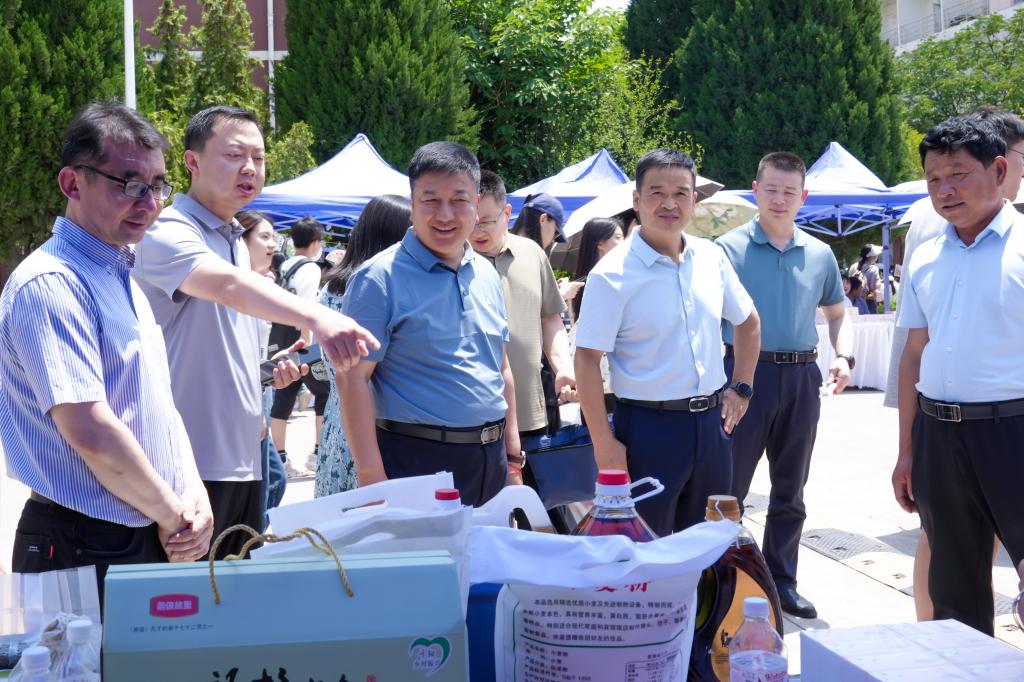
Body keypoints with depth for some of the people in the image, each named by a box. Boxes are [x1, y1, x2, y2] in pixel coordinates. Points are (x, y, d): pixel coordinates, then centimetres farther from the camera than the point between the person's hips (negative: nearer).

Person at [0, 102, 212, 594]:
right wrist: (174, 518, -13)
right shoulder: (50, 284, -16)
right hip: (84, 552, -8)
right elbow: (91, 433, -24)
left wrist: (194, 494, -1)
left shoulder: (122, 276, 13)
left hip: (151, 541, 9)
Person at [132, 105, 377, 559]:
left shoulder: (234, 240, 16)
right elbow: (227, 285, -34)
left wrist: (270, 369, 7)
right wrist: (314, 317, -50)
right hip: (191, 465, -9)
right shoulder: (169, 234, -12)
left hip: (243, 459, 9)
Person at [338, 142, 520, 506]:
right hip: (418, 463, -6)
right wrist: (371, 477, -20)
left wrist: (513, 451, 14)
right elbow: (353, 378, -15)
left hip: (491, 461, 7)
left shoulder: (486, 274, 10)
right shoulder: (380, 278, -11)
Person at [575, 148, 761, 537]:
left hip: (712, 422, 6)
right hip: (650, 427, -5)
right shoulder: (612, 274, -12)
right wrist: (604, 444, -16)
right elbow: (587, 361, -13)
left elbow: (748, 321, 20)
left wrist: (741, 387, 11)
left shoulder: (712, 258, 5)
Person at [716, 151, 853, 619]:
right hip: (745, 373, -4)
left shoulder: (819, 254, 10)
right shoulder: (729, 248, -3)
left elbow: (836, 313, 20)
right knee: (729, 489, -1)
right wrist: (725, 380, -22)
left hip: (801, 378, 4)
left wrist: (844, 356, 1)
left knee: (790, 490, 13)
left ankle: (782, 581, 26)